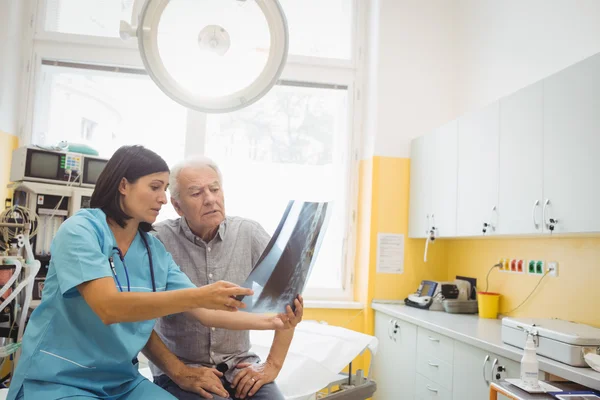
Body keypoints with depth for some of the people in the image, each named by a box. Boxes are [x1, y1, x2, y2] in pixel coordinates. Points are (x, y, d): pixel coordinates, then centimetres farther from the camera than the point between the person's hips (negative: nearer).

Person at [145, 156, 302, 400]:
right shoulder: (159, 240, -11)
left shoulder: (249, 234, -3)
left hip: (238, 365, 3)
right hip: (180, 367, -2)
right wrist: (178, 373, -14)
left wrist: (272, 366, -4)